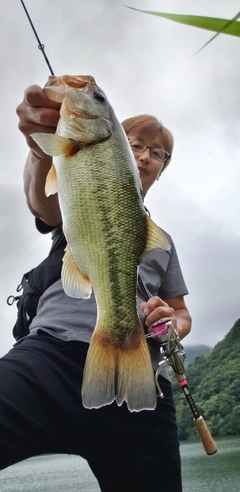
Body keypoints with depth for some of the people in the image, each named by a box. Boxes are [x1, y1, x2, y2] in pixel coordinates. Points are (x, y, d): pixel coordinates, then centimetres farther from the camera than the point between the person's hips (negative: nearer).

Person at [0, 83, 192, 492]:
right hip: (55, 355, -4)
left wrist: (173, 325, 4)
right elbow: (45, 203, -8)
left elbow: (181, 314, 30)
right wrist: (43, 151, -31)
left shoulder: (162, 239, 29)